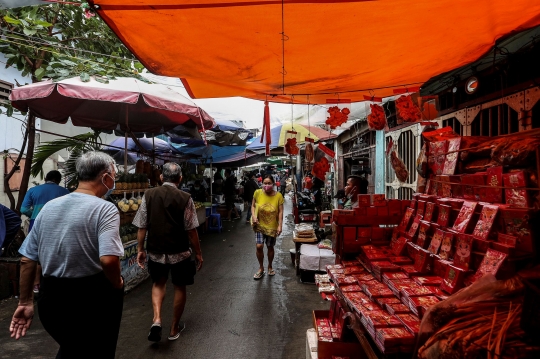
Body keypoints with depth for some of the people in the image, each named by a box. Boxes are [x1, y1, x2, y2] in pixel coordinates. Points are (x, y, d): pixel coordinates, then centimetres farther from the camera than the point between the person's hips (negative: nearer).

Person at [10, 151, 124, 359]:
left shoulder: (48, 207, 3)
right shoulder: (104, 209, -18)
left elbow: (27, 259, 6)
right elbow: (108, 260, -30)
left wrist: (25, 302, 14)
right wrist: (117, 285, -11)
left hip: (50, 298, 6)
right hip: (91, 299, -6)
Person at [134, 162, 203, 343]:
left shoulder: (149, 195, -6)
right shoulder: (185, 198, -13)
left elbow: (142, 226, -3)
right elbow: (191, 230, -12)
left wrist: (140, 249, 9)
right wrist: (198, 253, -1)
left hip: (155, 251, 2)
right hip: (180, 252, -2)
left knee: (158, 283, 25)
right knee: (179, 287, 17)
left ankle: (156, 319, 5)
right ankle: (174, 328, 29)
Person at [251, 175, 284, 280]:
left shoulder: (278, 196, -15)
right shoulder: (257, 193, -12)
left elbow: (280, 212, -10)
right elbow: (253, 206, 2)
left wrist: (280, 226, -15)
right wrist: (253, 216, -14)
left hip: (272, 226, 0)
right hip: (260, 225, 0)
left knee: (270, 247, 14)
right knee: (259, 246, -7)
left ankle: (270, 266, 38)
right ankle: (261, 268, 16)